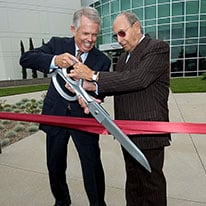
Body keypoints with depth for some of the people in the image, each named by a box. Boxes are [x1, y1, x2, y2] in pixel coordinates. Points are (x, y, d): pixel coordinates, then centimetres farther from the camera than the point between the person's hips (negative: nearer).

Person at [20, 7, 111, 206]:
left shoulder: (102, 60, -4)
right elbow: (26, 58, -12)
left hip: (83, 117, -1)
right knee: (55, 165, 16)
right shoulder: (57, 44, -2)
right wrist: (54, 60, -32)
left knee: (93, 164, -1)